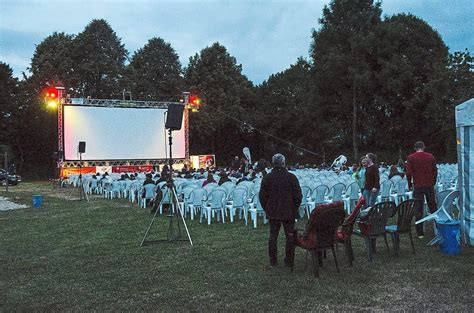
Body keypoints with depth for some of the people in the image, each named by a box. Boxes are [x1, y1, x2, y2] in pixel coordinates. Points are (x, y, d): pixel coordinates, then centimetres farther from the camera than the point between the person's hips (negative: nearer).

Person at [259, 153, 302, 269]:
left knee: (273, 236, 10)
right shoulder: (291, 177, -8)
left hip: (273, 213, 2)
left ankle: (273, 261, 14)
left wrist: (267, 209, 13)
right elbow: (298, 195, -5)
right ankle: (289, 261, 10)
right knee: (290, 236, 7)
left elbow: (262, 196, 1)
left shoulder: (267, 178, -3)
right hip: (289, 213, -2)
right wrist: (295, 209, 8)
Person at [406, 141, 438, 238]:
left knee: (418, 209, 2)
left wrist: (410, 185, 6)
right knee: (433, 207, 14)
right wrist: (433, 183, 17)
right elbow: (435, 171, 7)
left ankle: (420, 233, 1)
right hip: (429, 186, 3)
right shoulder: (430, 156, 4)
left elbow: (408, 173, -6)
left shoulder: (410, 158, -4)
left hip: (417, 186, -2)